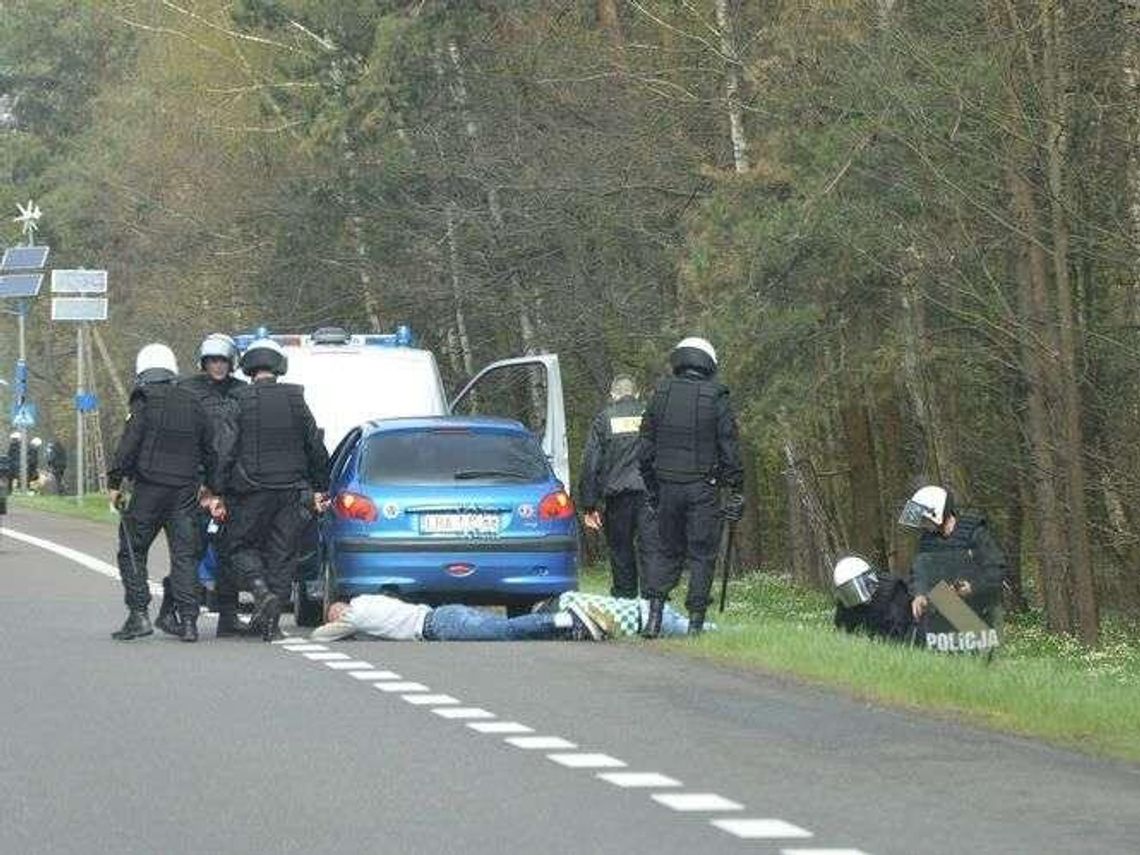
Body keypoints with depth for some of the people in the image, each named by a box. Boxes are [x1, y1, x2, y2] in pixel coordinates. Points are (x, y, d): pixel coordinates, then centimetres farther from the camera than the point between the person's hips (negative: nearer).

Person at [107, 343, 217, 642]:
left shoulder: (144, 403, -5)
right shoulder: (192, 405, 12)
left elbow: (128, 446, -12)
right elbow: (209, 450, 18)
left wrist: (115, 483, -7)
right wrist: (212, 488, 26)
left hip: (150, 488, -4)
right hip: (185, 491, 4)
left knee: (132, 551, 6)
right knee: (185, 555, 5)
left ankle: (138, 615, -4)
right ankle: (188, 620, -1)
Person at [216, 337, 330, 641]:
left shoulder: (239, 402, -7)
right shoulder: (295, 400, 5)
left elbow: (226, 451, -10)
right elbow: (316, 448, 9)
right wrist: (319, 488, 17)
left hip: (252, 490, -3)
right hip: (292, 489, 3)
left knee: (242, 545, 10)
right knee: (282, 553, 7)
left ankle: (262, 592, -15)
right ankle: (272, 622, 6)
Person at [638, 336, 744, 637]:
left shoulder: (660, 394, 6)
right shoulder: (716, 398, -4)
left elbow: (646, 447, 10)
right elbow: (729, 449, -5)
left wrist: (651, 488, 17)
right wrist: (736, 491, 0)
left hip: (667, 486, 3)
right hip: (702, 488, -3)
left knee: (669, 552, 13)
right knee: (702, 555, 4)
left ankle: (654, 615, 1)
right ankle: (695, 621, 1)